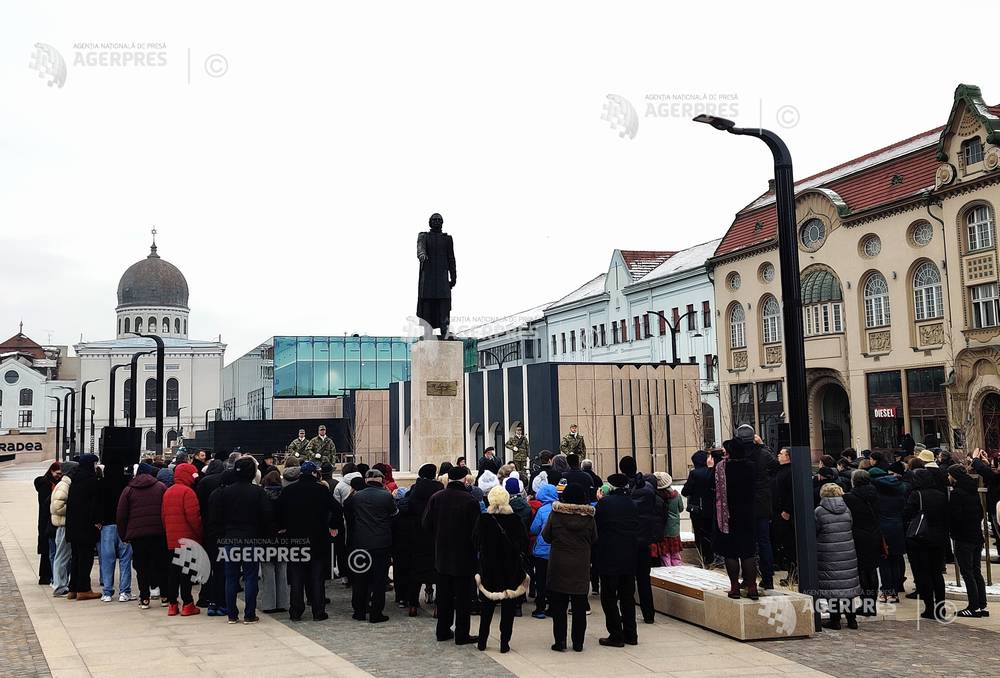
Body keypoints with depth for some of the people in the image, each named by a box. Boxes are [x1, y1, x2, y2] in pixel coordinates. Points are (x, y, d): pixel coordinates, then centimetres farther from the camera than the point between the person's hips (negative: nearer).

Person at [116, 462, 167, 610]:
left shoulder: (128, 490, 7)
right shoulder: (161, 487, 4)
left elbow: (120, 515, 4)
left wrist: (123, 535, 11)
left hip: (136, 534, 0)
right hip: (158, 532, 0)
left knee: (141, 566, 7)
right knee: (161, 565, 9)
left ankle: (144, 599, 6)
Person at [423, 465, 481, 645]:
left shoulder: (436, 498, -3)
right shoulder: (470, 500, -16)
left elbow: (427, 525, 1)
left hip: (442, 554, 4)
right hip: (464, 556, -4)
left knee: (444, 595, 16)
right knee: (463, 596, 4)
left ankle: (443, 630, 22)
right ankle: (462, 634, 7)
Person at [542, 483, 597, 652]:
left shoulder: (556, 514, -9)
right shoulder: (588, 517, -5)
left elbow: (546, 536, 2)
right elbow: (594, 539, 6)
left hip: (559, 564, -1)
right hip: (581, 566, 1)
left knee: (559, 605, 7)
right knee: (579, 606, 9)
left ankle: (560, 641, 6)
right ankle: (578, 643, 12)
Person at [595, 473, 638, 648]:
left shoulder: (604, 502, -11)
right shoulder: (632, 504, 5)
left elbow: (596, 526, -5)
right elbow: (637, 529, 10)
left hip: (609, 556, -5)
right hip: (629, 557, 5)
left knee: (609, 597, 3)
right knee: (627, 596, 14)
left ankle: (616, 636, 2)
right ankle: (630, 635, 18)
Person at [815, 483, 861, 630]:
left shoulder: (819, 511, -10)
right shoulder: (846, 509, 4)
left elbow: (814, 532, -4)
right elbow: (851, 529, 11)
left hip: (828, 556, -4)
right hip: (848, 554, 4)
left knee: (832, 586, 1)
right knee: (847, 584, 12)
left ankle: (835, 620, 4)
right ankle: (851, 619, 15)